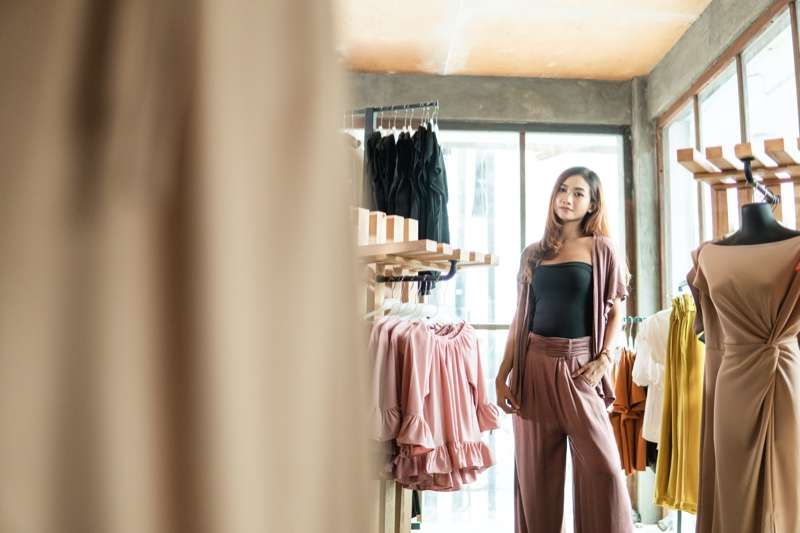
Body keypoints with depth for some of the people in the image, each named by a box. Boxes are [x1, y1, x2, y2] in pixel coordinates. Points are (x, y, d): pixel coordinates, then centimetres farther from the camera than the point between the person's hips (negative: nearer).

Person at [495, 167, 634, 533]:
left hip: (579, 367, -2)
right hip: (534, 365, 2)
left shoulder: (600, 249, 5)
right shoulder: (533, 254, 11)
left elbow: (615, 313, 5)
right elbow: (520, 318, 12)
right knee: (536, 468, 7)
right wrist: (502, 375, 6)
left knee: (602, 465, -5)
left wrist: (604, 360, -10)